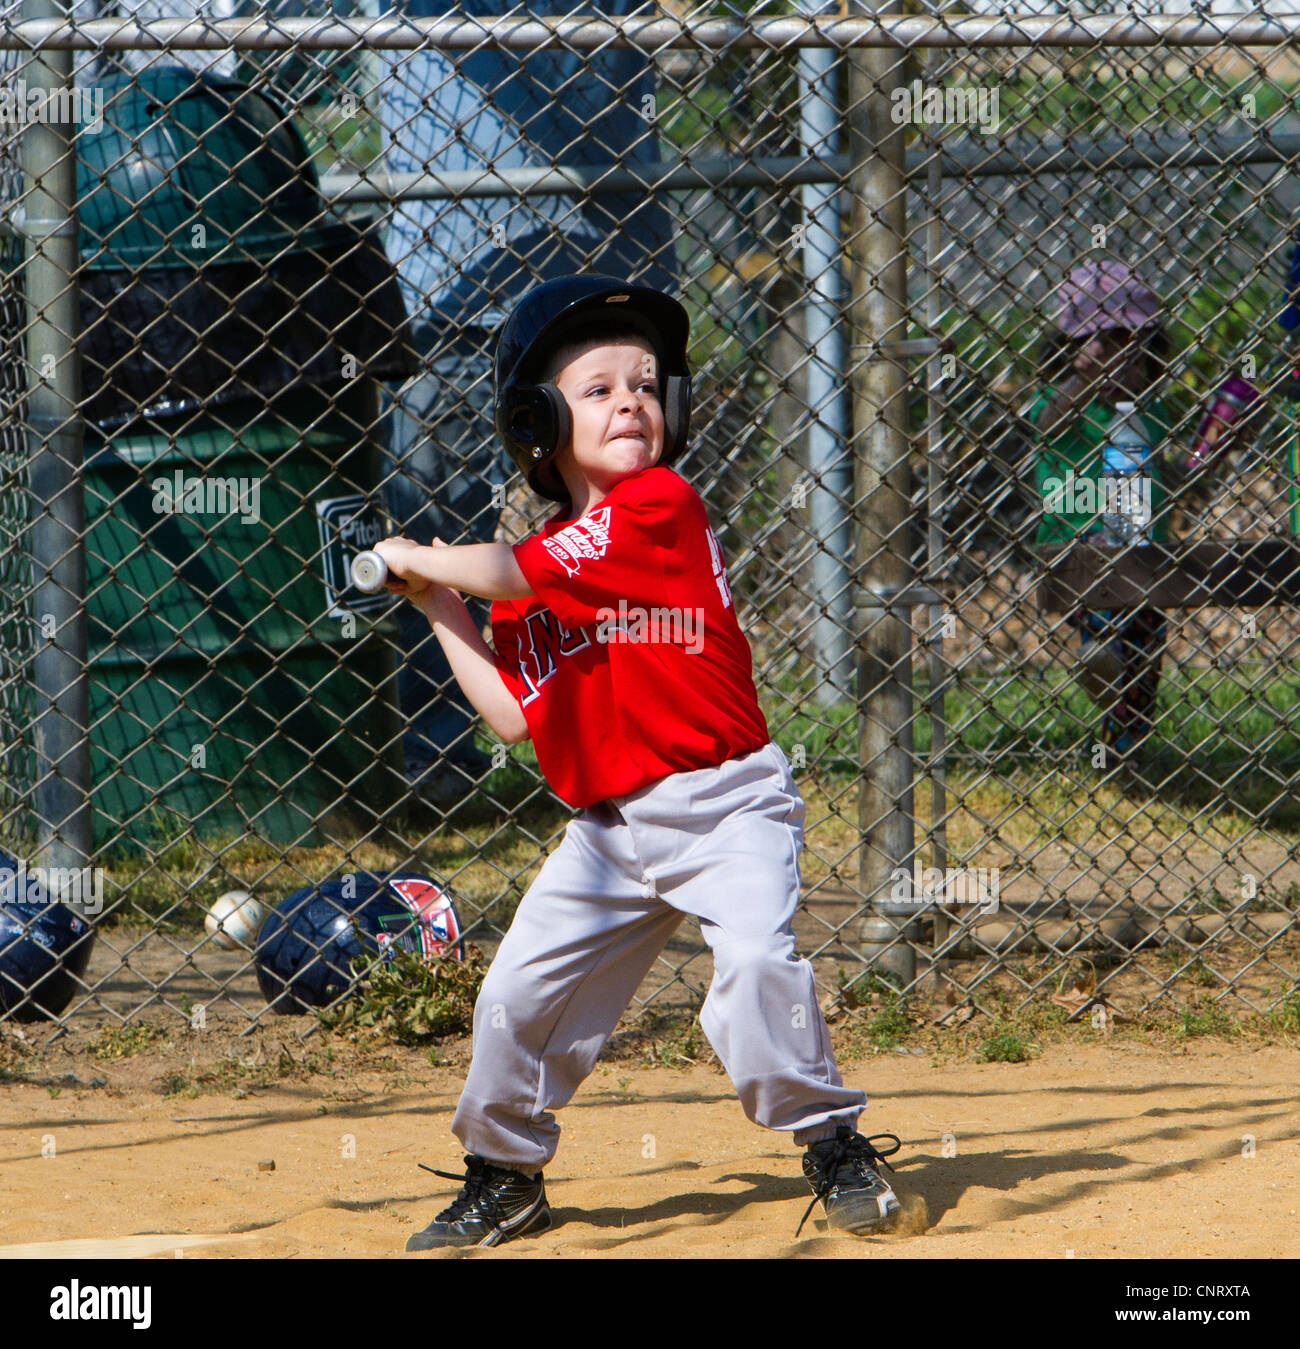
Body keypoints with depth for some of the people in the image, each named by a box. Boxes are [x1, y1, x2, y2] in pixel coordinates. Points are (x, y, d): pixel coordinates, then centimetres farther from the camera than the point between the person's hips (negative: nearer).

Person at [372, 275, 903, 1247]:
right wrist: (437, 607, 5)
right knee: (521, 993, 6)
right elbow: (515, 715, 3)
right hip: (611, 829, 6)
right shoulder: (534, 581, 8)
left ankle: (836, 1151, -10)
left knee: (755, 960, -25)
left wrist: (413, 558, 2)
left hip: (726, 804, -6)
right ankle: (504, 1178, 26)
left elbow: (509, 573, -15)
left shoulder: (662, 506, -12)